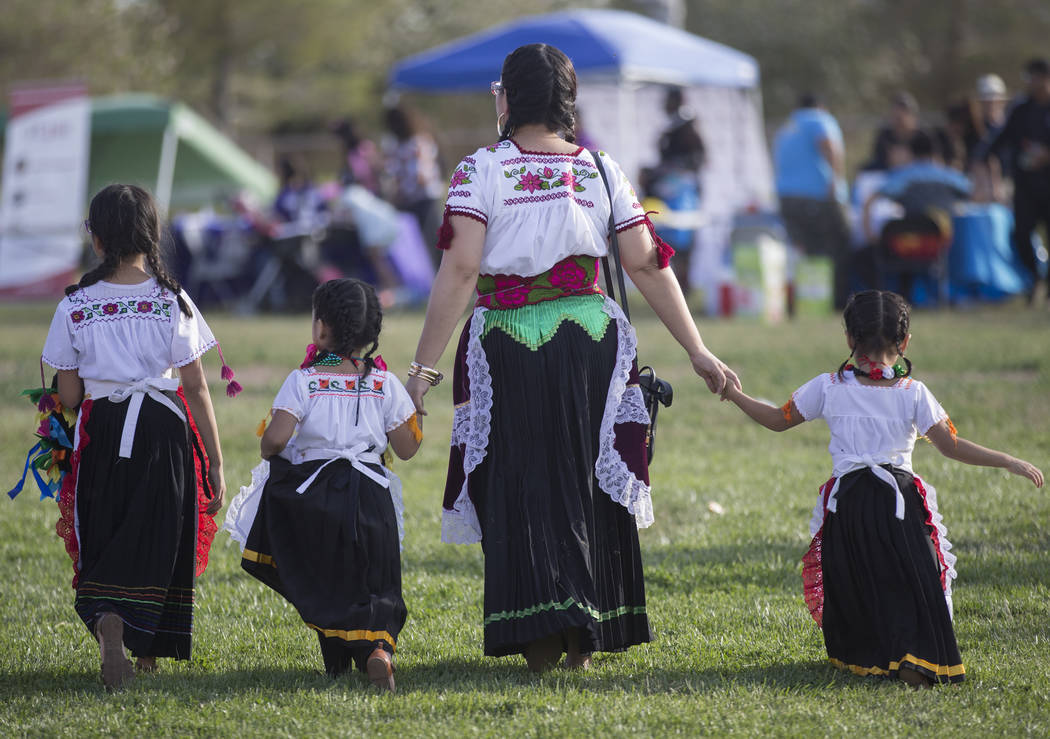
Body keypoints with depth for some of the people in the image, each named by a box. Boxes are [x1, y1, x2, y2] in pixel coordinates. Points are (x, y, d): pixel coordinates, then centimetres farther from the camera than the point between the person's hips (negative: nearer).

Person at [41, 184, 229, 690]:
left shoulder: (75, 306, -4)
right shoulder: (172, 302, -4)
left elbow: (68, 396, 0)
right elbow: (196, 390, -3)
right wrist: (215, 463, 2)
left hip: (100, 433, 0)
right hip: (163, 430, 0)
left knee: (102, 544, 9)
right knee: (157, 541, 14)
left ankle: (106, 623, -19)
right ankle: (146, 651, 22)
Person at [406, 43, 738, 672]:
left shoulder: (481, 170, -6)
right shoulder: (601, 170, 3)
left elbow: (460, 270, -14)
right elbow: (648, 266, 0)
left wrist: (426, 364, -13)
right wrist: (698, 352, 4)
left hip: (507, 344, -3)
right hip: (589, 342, 3)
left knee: (521, 485, 4)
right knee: (586, 482, 14)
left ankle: (541, 640, -5)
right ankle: (585, 640, 19)